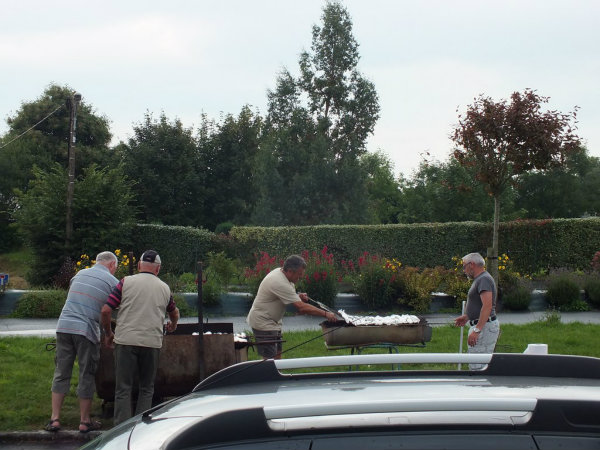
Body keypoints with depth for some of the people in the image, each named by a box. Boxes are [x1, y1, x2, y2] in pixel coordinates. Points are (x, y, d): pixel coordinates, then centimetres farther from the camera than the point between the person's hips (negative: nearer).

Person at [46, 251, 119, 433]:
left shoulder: (80, 274, 16)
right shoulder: (112, 281, 3)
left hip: (64, 326, 4)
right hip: (86, 329, -4)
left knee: (61, 373, 10)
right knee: (86, 376, 6)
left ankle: (54, 419, 8)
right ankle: (85, 421, 13)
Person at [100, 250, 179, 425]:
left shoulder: (126, 282, 4)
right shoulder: (164, 288, 14)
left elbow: (106, 310, -1)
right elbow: (174, 313, 32)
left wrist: (108, 334, 15)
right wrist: (173, 325, 54)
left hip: (126, 340, -2)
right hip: (152, 343, 2)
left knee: (123, 389, 2)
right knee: (146, 389, 13)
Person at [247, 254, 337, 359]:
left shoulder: (279, 271, 2)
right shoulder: (280, 283, -30)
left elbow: (286, 295, 20)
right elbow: (302, 307, -32)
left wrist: (298, 296, -1)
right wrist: (325, 314, -28)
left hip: (273, 321, 11)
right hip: (263, 323, -11)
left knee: (277, 353, 16)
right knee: (270, 358, -12)